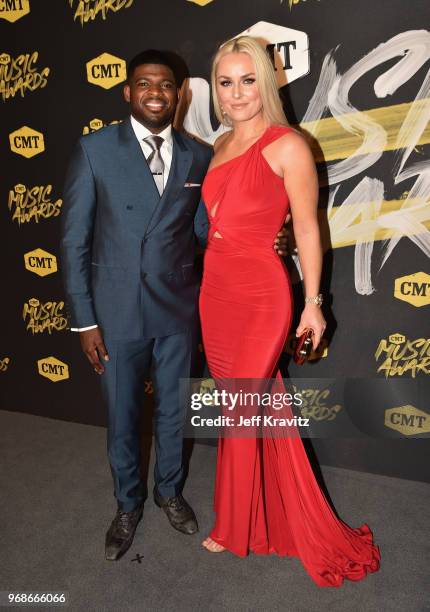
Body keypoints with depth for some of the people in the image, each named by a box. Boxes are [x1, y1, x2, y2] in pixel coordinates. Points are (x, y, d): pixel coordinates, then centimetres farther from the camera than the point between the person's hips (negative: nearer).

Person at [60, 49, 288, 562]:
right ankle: (128, 504, 41)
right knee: (121, 418, 14)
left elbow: (204, 228, 8)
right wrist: (83, 319, -8)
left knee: (173, 411, 19)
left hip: (178, 309, 2)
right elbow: (74, 241, -5)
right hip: (117, 311, -1)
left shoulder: (198, 156, 2)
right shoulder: (94, 150, -6)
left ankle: (170, 490, 46)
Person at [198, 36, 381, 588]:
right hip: (215, 292, 7)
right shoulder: (222, 145, 13)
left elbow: (307, 229, -7)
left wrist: (312, 303, -5)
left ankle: (234, 527, 29)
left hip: (259, 296, -7)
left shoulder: (287, 146, -8)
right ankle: (280, 519, 39)